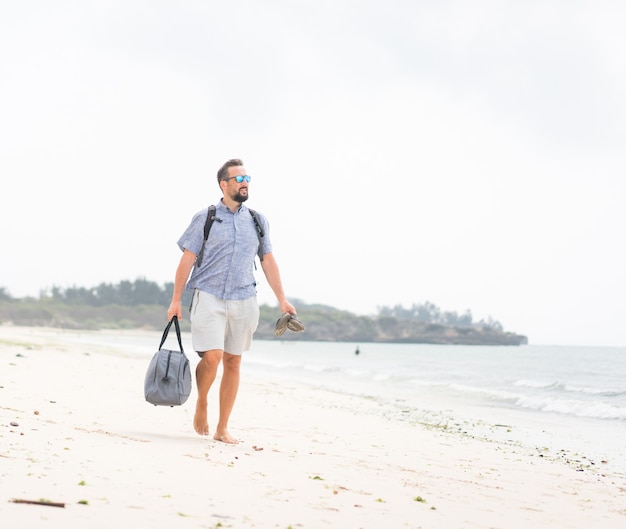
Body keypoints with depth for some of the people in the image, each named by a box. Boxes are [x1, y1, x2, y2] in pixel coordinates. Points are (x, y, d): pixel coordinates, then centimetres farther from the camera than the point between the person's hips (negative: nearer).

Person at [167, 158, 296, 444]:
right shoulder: (204, 218, 2)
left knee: (233, 362, 4)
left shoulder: (258, 221, 11)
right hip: (208, 296, -3)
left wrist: (282, 300, 8)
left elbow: (268, 261, 15)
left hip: (243, 300, 3)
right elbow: (187, 259, 2)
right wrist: (176, 300, -2)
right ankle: (201, 404, 12)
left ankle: (222, 429, 11)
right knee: (212, 357, -17)